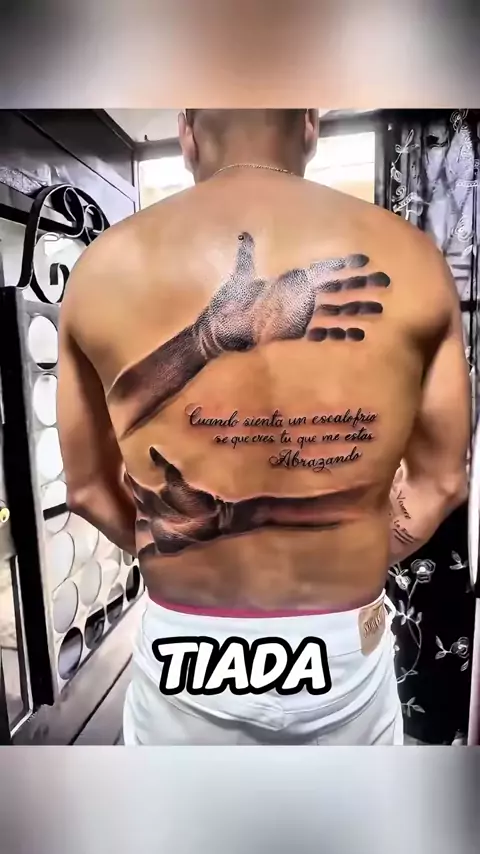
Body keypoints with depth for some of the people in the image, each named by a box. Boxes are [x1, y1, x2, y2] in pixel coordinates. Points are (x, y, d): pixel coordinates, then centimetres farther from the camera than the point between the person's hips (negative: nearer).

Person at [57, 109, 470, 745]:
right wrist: (359, 565, 10)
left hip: (186, 644, 1)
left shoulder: (104, 268, -9)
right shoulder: (411, 261, -8)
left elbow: (88, 488, -2)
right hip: (342, 645, 1)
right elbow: (441, 480, -2)